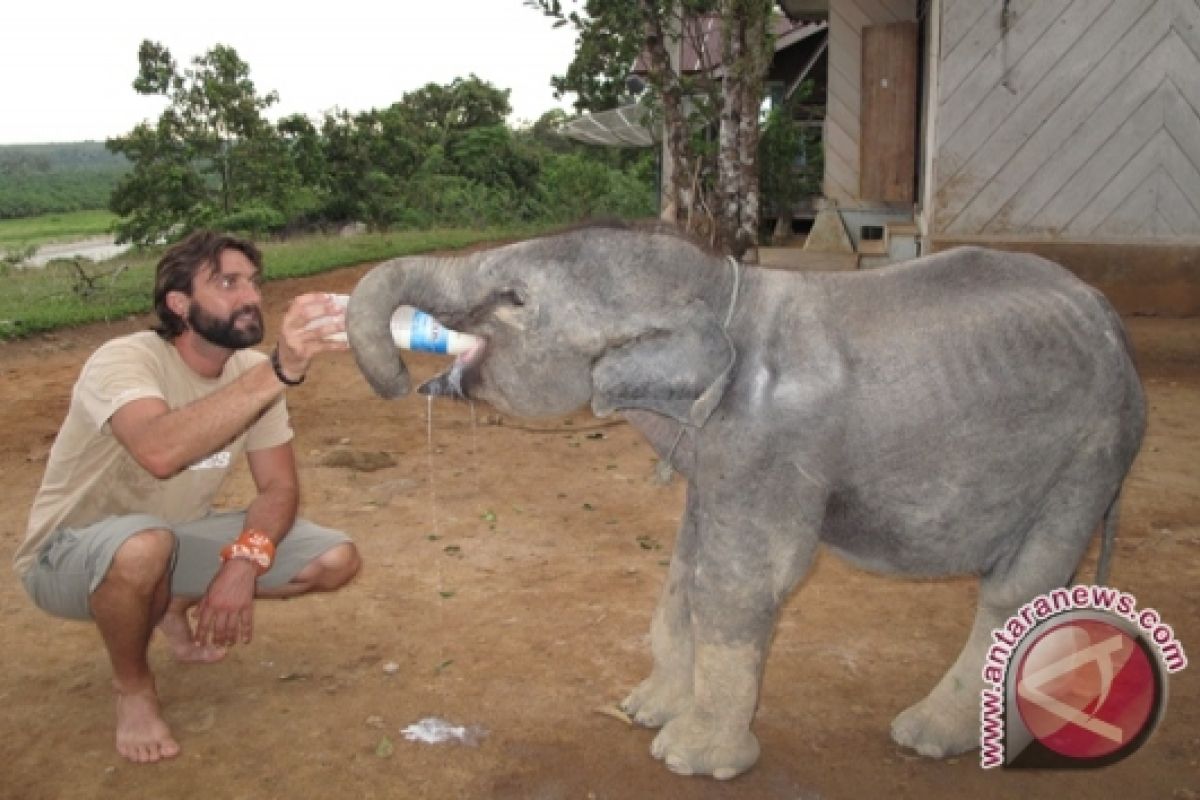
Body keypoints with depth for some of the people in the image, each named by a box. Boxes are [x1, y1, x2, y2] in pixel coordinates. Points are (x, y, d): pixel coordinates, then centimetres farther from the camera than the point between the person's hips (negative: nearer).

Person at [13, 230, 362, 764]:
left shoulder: (253, 371, -9)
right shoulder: (125, 360, -28)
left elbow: (279, 486, -8)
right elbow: (161, 452, -49)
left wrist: (244, 561, -27)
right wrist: (280, 371, -56)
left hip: (178, 538, 6)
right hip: (72, 555, -6)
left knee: (337, 560, -7)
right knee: (146, 547, -42)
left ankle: (178, 606, 17)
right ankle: (133, 686, -8)